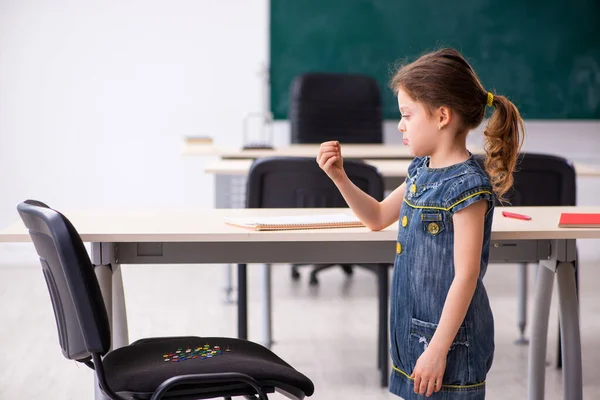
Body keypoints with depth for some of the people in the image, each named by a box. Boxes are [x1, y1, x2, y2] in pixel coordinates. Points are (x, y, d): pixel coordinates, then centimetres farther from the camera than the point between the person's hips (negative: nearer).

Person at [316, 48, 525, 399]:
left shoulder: (467, 185, -19)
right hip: (414, 330, 9)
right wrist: (339, 177, 10)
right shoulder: (422, 171, 8)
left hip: (450, 340, -9)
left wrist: (438, 350, -21)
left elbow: (465, 276, -21)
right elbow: (378, 217, 24)